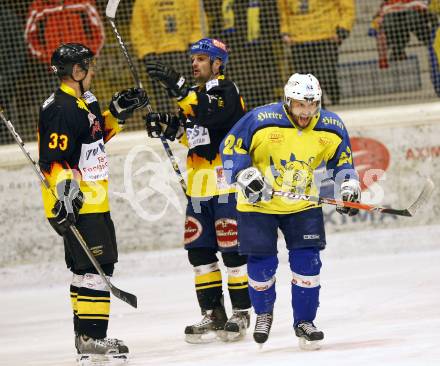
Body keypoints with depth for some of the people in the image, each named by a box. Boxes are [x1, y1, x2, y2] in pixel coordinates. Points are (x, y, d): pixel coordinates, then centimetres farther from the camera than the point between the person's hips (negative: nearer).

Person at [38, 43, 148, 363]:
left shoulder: (80, 104, 13)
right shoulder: (61, 109, -19)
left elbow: (95, 136, 29)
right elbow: (53, 160, -25)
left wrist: (118, 111, 20)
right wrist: (66, 190, -36)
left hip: (91, 202, 11)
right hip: (78, 205, -11)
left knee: (86, 269, 16)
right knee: (96, 268, -11)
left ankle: (86, 336, 23)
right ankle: (92, 339, -10)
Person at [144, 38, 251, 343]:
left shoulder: (227, 91, -9)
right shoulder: (195, 94, 17)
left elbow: (209, 115, -29)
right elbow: (189, 131, 23)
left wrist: (177, 86, -33)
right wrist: (167, 124, 3)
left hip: (227, 182, -8)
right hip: (199, 187, 8)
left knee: (233, 249, -4)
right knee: (199, 250, 6)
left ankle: (241, 313, 4)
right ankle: (213, 315, 12)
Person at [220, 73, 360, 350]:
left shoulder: (331, 128, -8)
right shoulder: (261, 120, -20)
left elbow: (342, 159, 8)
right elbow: (231, 147, -11)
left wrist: (349, 187, -7)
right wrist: (245, 175, -23)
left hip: (302, 204, 2)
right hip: (258, 203, -2)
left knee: (307, 261, -8)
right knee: (262, 262, -2)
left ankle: (304, 321, 8)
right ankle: (264, 313, 27)